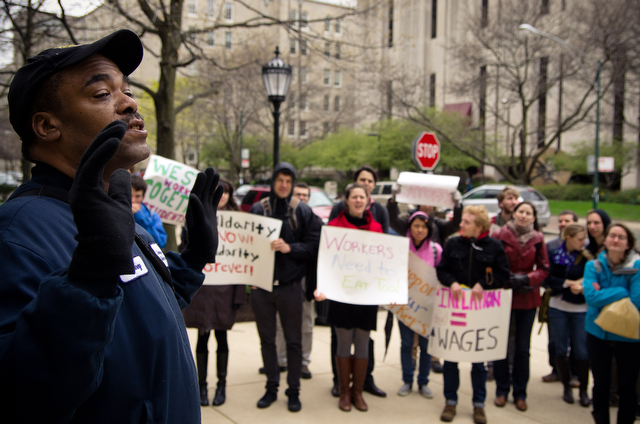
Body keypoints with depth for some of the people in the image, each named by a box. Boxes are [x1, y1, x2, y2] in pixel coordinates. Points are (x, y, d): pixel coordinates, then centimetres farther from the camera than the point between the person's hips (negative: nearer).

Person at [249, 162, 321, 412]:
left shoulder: (302, 211, -1)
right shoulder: (257, 209, 3)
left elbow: (313, 246, -5)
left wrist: (290, 248, -20)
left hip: (290, 286, -1)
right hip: (261, 285, 2)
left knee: (293, 341, 7)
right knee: (267, 339, 12)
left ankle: (294, 391, 19)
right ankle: (271, 387, 26)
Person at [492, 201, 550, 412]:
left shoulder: (538, 239, 1)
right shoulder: (500, 235, -6)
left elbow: (544, 269, 3)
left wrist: (526, 279, -13)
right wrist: (505, 279, -16)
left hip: (528, 298, 2)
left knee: (522, 347, 9)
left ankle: (520, 393, 22)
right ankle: (502, 390, 21)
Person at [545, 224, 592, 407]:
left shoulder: (587, 257, -3)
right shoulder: (553, 254, 1)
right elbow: (548, 279, -5)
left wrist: (581, 287, -22)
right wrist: (568, 283, -14)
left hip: (580, 309, -1)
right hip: (557, 308, 1)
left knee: (581, 351, -1)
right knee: (561, 349, 8)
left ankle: (584, 390, 15)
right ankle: (566, 387, 24)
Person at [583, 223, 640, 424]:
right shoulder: (593, 265, -5)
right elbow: (590, 296, -18)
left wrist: (603, 296, -18)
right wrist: (622, 292, -19)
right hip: (598, 334, 2)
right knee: (600, 385, 16)